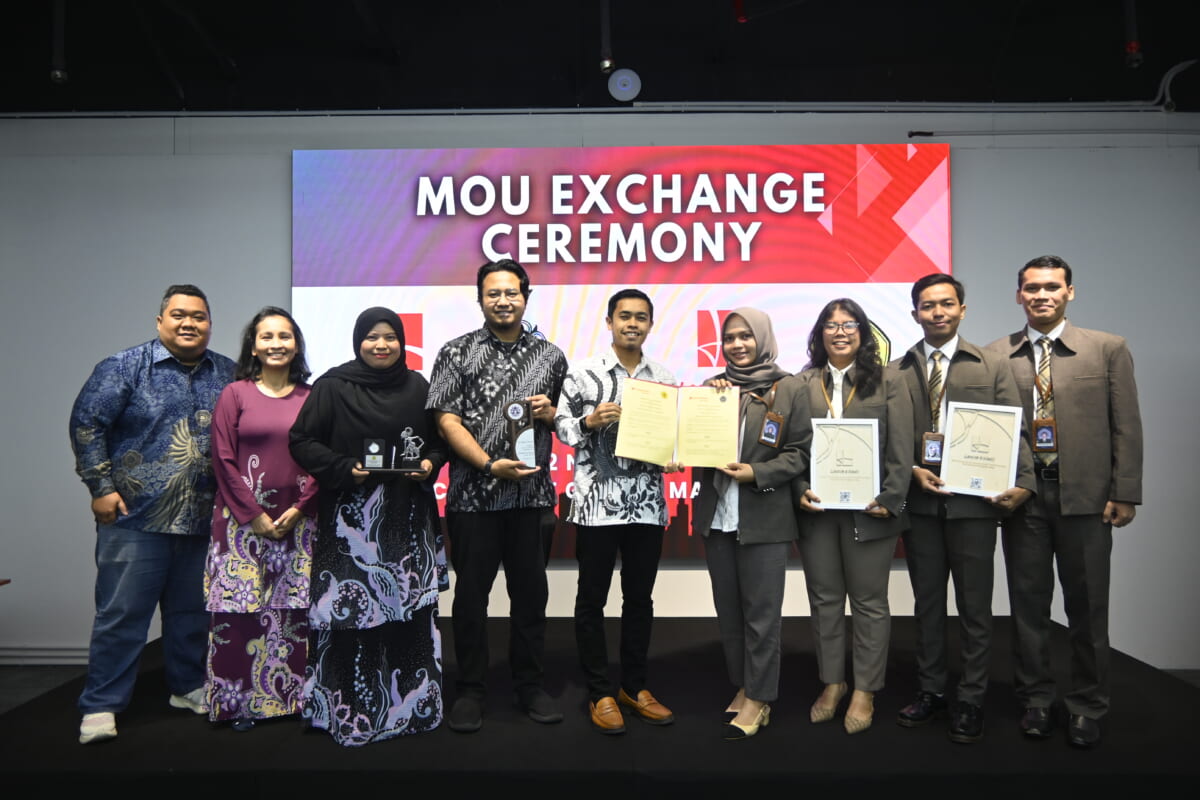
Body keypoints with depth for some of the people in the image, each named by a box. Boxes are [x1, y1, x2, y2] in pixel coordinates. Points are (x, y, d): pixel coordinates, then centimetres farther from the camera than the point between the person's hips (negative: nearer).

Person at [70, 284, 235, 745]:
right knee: (121, 613, 1)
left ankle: (189, 688, 30)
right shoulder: (125, 367, -3)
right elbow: (86, 422, -4)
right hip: (135, 517, -4)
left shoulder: (227, 375, 8)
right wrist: (101, 487, -9)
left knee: (192, 612, 14)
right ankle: (101, 706, 14)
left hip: (204, 521, 4)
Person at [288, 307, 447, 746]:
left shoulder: (417, 386, 8)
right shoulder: (332, 386, -1)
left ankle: (411, 704, 19)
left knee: (410, 607, 4)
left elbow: (440, 439, 16)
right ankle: (348, 711, 12)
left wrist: (430, 463, -4)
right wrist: (345, 468, -15)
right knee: (350, 610, -3)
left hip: (407, 517, 3)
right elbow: (303, 441, -1)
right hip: (350, 518, -3)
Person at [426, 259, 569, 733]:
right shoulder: (457, 352, 1)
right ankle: (470, 690, 21)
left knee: (531, 591, 10)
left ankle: (531, 686, 26)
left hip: (533, 495, 2)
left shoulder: (550, 356, 10)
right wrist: (491, 465, -16)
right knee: (471, 592, 7)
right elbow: (447, 420, -5)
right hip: (473, 496, -2)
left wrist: (550, 412, -5)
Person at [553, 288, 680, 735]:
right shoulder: (583, 374, -3)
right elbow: (561, 426, -1)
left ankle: (634, 687, 28)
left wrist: (674, 459, -5)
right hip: (597, 503, -3)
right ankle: (599, 694, 20)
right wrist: (591, 421, -18)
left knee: (640, 598, 13)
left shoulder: (664, 379, 8)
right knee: (592, 598, 6)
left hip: (648, 505, 4)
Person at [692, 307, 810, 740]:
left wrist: (757, 473, -17)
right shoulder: (712, 387, 11)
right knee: (728, 608, 12)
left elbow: (800, 452, -4)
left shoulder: (790, 388, -1)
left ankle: (759, 700, 15)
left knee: (761, 612, 2)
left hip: (765, 517, -4)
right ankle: (742, 686, 28)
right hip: (717, 514, 4)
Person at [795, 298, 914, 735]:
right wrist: (800, 490, -8)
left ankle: (865, 690, 20)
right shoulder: (804, 383, 6)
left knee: (869, 600, 8)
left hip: (867, 509, -2)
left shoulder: (888, 381, 2)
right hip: (817, 508, 2)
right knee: (824, 599, 11)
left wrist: (889, 500, -10)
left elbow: (901, 450, -3)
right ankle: (832, 683, 25)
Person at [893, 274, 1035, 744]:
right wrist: (913, 472, -11)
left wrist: (1023, 482, -15)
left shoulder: (993, 367, 4)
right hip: (919, 502, 2)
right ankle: (931, 692, 26)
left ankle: (970, 701, 21)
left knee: (974, 607, 7)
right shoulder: (897, 371, 6)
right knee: (927, 603, 13)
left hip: (974, 501, -1)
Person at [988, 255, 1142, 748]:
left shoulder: (1108, 350, 4)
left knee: (1087, 605, 8)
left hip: (1086, 496, 0)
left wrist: (1125, 494, -3)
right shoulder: (997, 356, 4)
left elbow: (1126, 427, 2)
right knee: (1028, 602, 9)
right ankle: (1036, 700, 25)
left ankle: (1087, 708, 24)